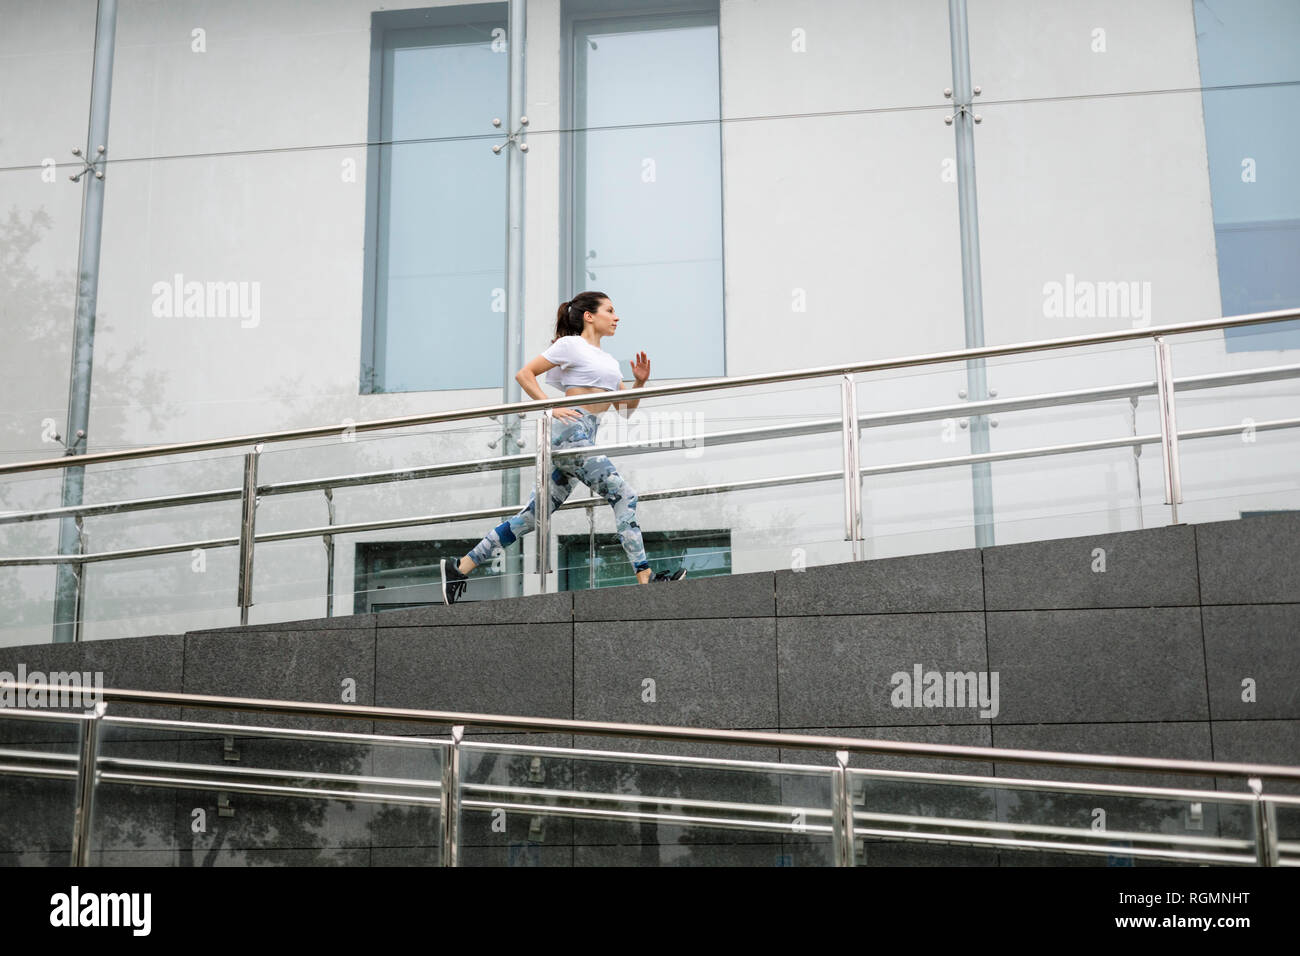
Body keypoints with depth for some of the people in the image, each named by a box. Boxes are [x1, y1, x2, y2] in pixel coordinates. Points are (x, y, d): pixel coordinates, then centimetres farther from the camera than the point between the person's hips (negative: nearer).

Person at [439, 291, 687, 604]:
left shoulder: (608, 360, 25)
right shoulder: (571, 345, 1)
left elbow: (626, 408, 24)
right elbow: (524, 374, -2)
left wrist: (640, 381, 6)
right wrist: (552, 408, -11)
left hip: (584, 438, 9)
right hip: (571, 430, -9)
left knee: (533, 516, 6)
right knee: (623, 495, -15)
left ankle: (461, 567, 9)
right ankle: (645, 577, -16)